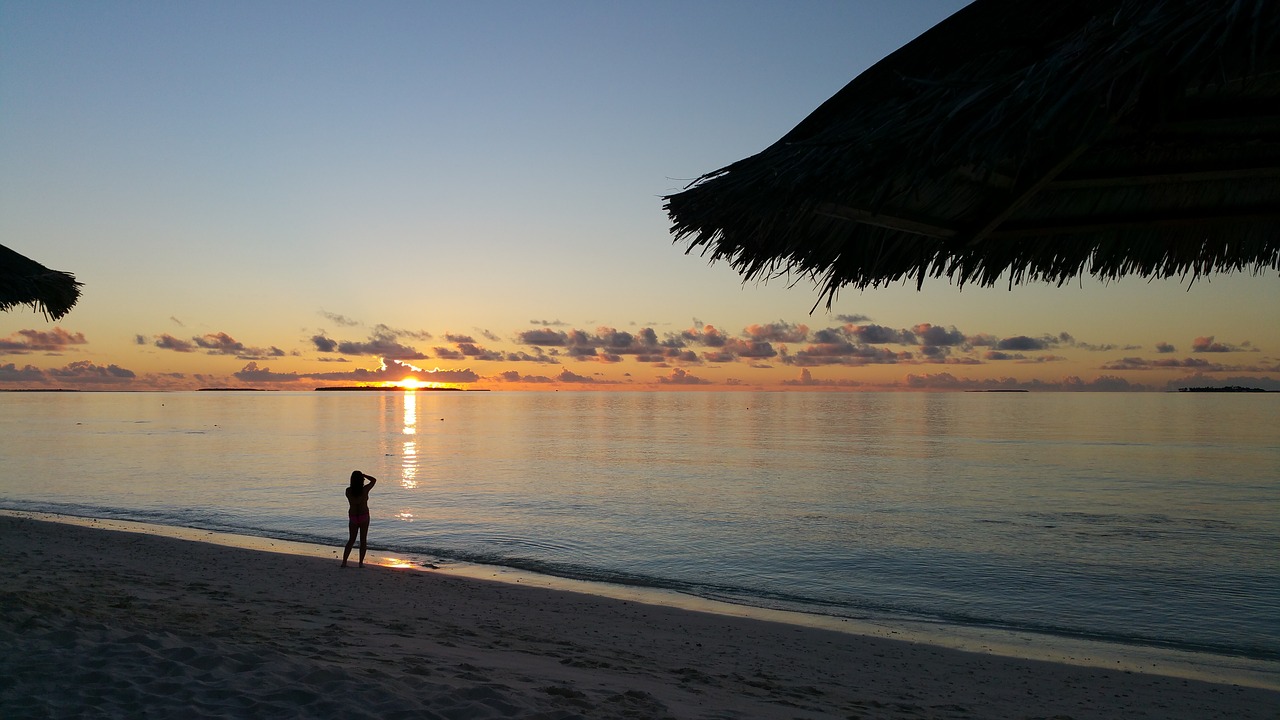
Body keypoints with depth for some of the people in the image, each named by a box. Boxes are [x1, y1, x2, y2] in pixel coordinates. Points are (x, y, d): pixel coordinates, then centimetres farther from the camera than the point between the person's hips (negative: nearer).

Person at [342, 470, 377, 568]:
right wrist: (363, 475, 3)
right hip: (364, 516, -2)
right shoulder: (365, 490, -15)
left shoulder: (348, 491, -10)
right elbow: (374, 480, 1)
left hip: (353, 517, 2)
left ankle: (344, 561, 6)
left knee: (351, 539, 13)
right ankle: (361, 562, 6)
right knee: (363, 540, 7)